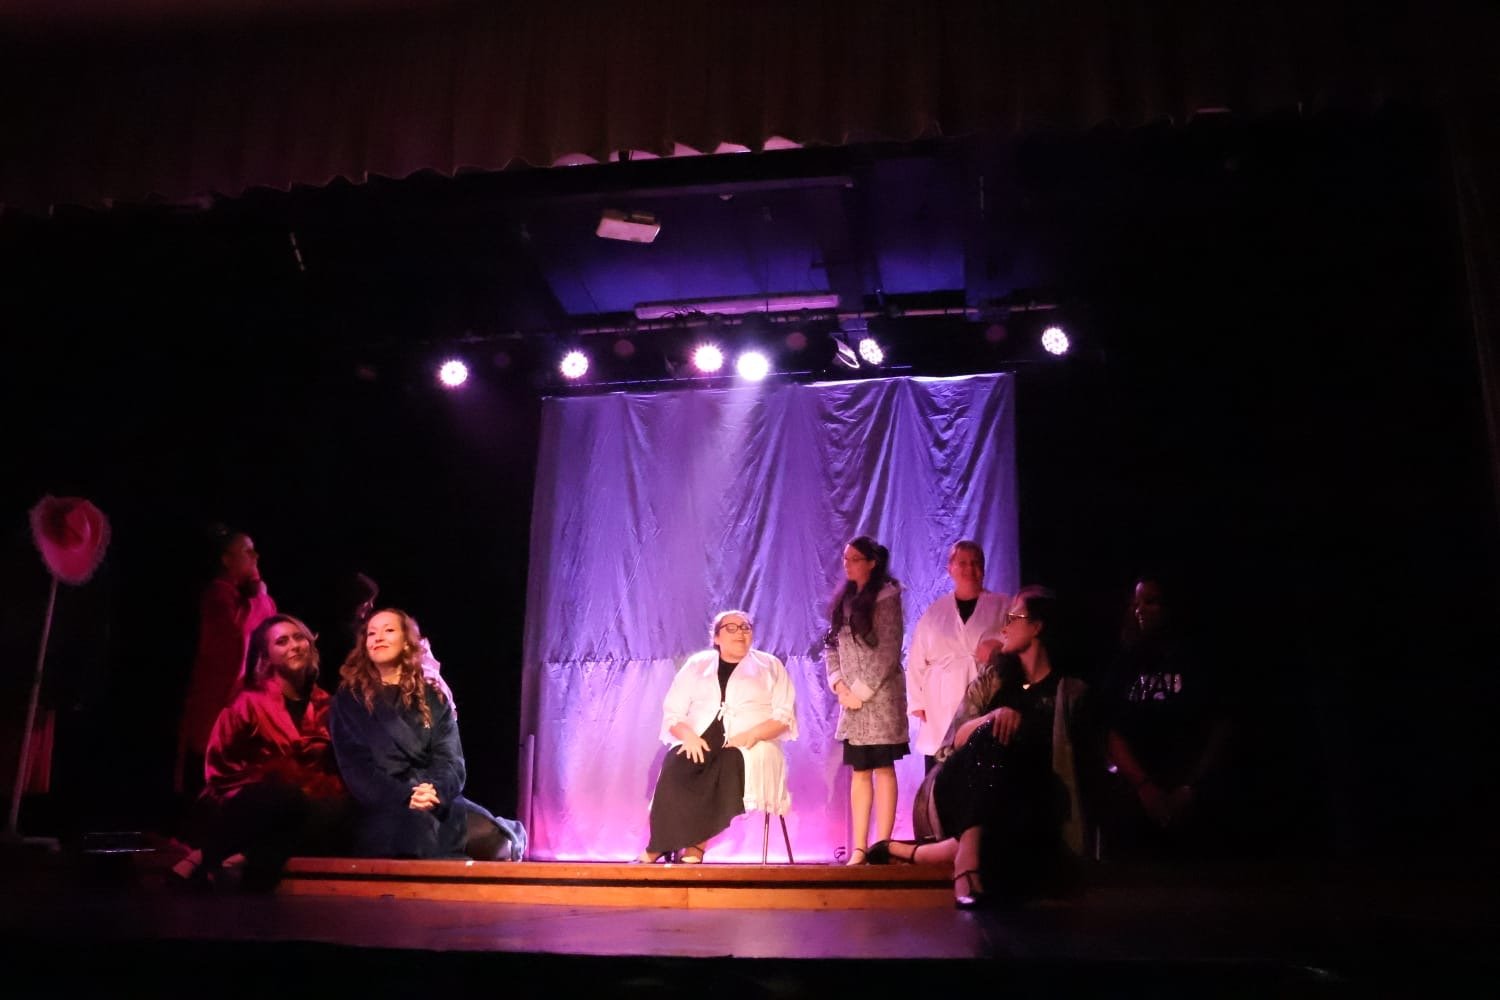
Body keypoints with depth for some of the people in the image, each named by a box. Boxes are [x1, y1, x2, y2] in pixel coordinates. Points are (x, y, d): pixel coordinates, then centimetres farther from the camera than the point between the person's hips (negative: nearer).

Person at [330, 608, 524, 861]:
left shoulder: (432, 697, 18)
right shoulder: (349, 698, 11)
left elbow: (451, 760, 5)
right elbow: (355, 766, -2)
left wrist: (434, 791, -19)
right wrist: (405, 796, -19)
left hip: (437, 800, 3)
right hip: (382, 807, -3)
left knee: (499, 838, -26)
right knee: (422, 830, -38)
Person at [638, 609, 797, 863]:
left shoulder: (770, 666, 13)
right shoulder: (697, 664, 17)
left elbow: (784, 717, 4)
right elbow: (672, 713, 11)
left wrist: (753, 734, -15)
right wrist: (688, 735, -11)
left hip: (750, 748, -2)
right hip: (699, 744, 2)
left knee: (729, 764, -37)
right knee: (675, 766, -32)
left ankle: (697, 844, -35)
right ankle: (659, 845, -29)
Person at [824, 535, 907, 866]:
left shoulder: (886, 597, -5)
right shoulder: (844, 599, 15)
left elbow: (888, 652, -12)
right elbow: (831, 646, 13)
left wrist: (862, 690, -13)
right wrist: (839, 684, -2)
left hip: (879, 696, -6)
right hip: (852, 698, 7)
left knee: (882, 769, -5)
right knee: (859, 772, 7)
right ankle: (859, 848, 9)